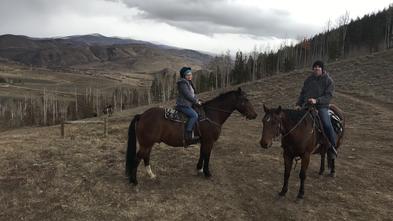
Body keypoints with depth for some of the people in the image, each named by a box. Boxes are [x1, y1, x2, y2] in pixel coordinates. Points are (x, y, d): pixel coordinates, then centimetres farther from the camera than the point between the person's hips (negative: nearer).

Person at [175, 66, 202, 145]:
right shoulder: (182, 83, -13)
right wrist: (197, 102, -13)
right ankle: (187, 135, -27)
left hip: (188, 104, 11)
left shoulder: (189, 83, 18)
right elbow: (188, 95, -20)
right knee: (194, 115, -27)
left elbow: (193, 94, 22)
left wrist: (197, 100, 6)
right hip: (183, 105, -11)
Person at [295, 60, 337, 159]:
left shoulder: (329, 81, 0)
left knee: (327, 125, -26)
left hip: (322, 107, -4)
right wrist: (298, 104, 4)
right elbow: (302, 93, 17)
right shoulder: (309, 79, 13)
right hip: (307, 106, 4)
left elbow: (328, 96, -10)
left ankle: (332, 147, -6)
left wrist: (316, 101, -25)